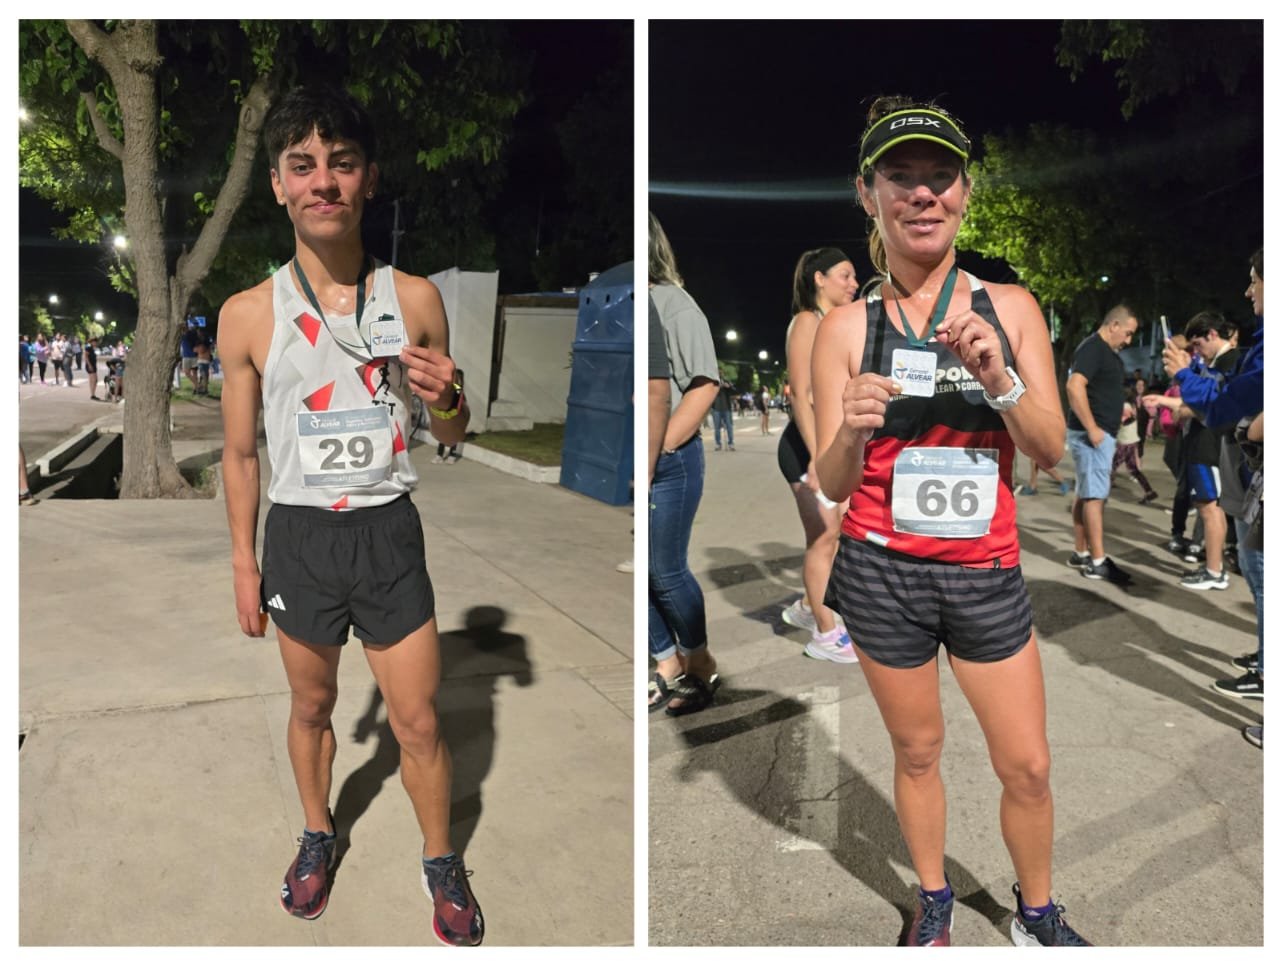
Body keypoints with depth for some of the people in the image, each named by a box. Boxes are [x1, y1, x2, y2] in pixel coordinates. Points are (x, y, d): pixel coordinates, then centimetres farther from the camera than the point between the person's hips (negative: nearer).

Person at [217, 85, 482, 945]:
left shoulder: (416, 299, -6)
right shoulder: (248, 315, -7)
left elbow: (453, 436, 4)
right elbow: (240, 452, 3)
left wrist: (447, 399, -18)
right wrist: (245, 564, 5)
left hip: (389, 530, 0)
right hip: (299, 535, 1)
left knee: (419, 722, 8)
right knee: (311, 705, 20)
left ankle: (441, 861, 33)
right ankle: (319, 834, 47)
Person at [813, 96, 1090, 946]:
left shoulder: (1010, 308, -1)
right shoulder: (847, 327, -6)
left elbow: (1051, 452, -2)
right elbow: (832, 486, -7)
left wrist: (999, 380, -20)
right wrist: (851, 433, -29)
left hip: (987, 572, 2)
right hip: (882, 574, -1)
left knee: (1028, 767, 11)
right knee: (918, 752, 16)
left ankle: (1038, 914, 39)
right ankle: (935, 903, 41)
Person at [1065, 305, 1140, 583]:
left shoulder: (1109, 352, 18)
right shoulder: (1092, 348, -14)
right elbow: (1074, 386, -27)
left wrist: (1122, 409, 16)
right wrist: (1092, 429, -26)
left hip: (1102, 432, 10)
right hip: (1092, 433, -10)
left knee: (1084, 493, 12)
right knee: (1095, 495, -9)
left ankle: (1081, 554, 18)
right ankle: (1097, 562, -7)